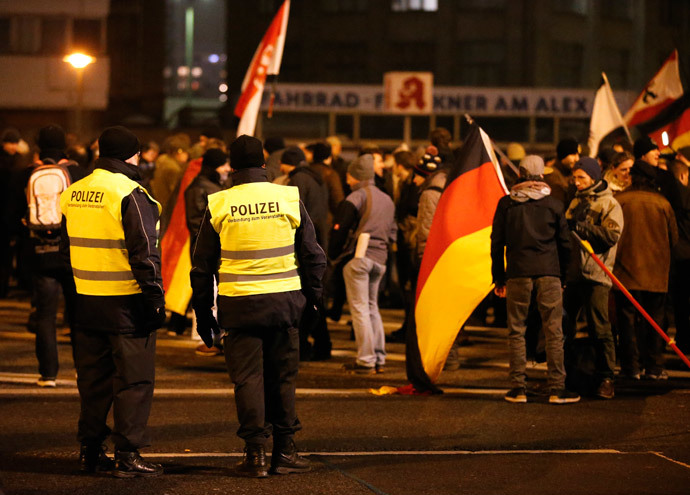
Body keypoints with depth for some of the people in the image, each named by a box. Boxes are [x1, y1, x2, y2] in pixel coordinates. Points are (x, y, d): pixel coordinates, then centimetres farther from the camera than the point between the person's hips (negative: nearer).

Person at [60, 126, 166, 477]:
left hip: (86, 303, 7)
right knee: (133, 380, 0)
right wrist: (155, 298, -12)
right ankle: (128, 455, -1)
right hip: (126, 303, -7)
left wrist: (72, 295, 22)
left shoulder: (72, 194, 9)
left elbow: (66, 249, 16)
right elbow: (144, 253, -17)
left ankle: (90, 451, 20)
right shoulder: (130, 194, -14)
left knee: (93, 379, 15)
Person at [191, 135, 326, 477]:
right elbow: (312, 255, 5)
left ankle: (255, 454, 1)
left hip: (238, 304, -1)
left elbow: (202, 265, 4)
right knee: (282, 378, 10)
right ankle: (284, 452, 14)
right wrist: (312, 296, 16)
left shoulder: (219, 205, -2)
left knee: (247, 379, 4)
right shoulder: (289, 198, -1)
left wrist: (203, 313, 13)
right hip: (283, 301, 1)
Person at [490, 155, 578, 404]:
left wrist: (499, 278, 12)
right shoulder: (553, 204, 4)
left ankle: (518, 388, 4)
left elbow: (496, 242, 6)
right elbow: (564, 243, 7)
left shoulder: (506, 204, 5)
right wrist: (562, 276, 16)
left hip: (517, 271, 1)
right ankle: (557, 388, -1)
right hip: (548, 271, 0)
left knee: (516, 330, 7)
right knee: (553, 330, 1)